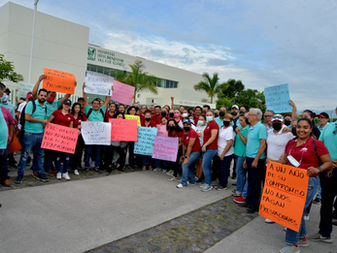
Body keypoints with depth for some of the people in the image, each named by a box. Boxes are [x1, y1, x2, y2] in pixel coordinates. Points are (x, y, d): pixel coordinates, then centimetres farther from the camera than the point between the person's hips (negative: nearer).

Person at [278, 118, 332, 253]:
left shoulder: (317, 144, -6)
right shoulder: (290, 143, 11)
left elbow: (328, 162, -4)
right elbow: (284, 160, 22)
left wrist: (317, 169, -21)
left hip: (308, 182, -6)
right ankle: (302, 238, 34)